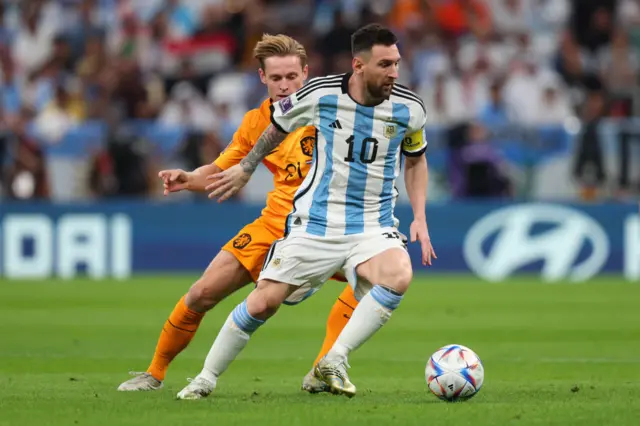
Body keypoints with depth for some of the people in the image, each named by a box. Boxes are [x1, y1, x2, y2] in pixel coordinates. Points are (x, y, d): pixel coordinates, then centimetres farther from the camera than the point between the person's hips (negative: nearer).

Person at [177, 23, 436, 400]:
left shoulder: (409, 109, -7)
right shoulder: (320, 94, -12)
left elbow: (416, 159, 14)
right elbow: (279, 125, 11)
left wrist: (420, 218, 4)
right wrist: (245, 170, 23)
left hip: (372, 227, 0)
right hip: (315, 223, 0)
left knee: (400, 276, -32)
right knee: (264, 302, -2)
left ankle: (335, 361, -23)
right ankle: (207, 378, 20)